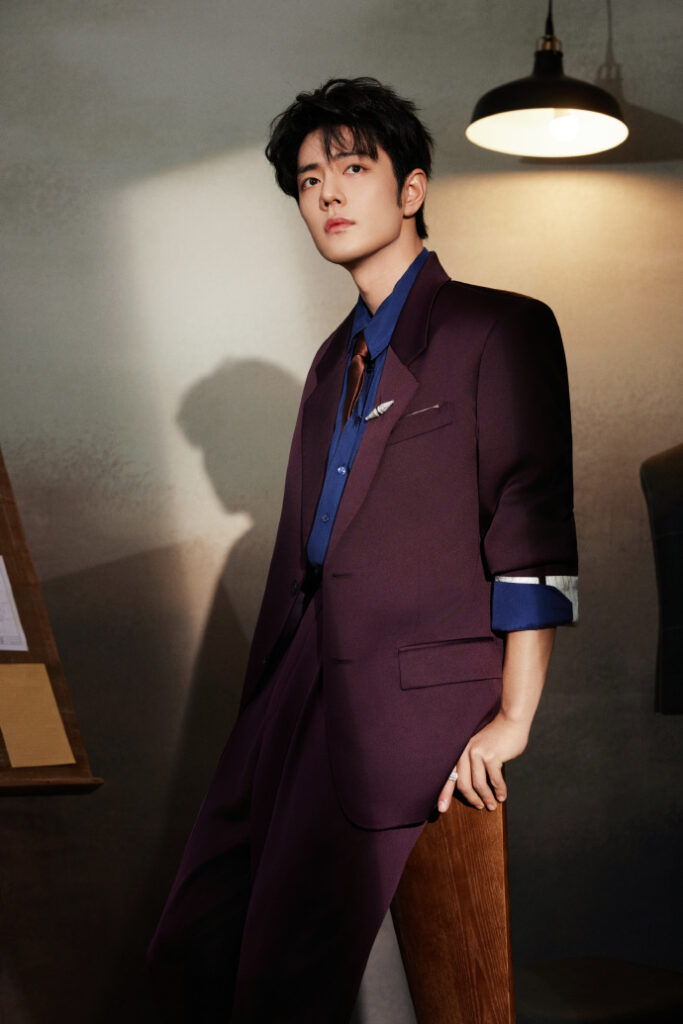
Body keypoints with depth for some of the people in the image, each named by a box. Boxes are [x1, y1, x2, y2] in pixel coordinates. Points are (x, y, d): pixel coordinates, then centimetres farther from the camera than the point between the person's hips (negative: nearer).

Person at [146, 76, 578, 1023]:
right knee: (202, 945, 3)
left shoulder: (499, 330, 0)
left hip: (410, 695, -7)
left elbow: (535, 531, -8)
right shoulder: (337, 359, 22)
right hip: (300, 687, 7)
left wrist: (513, 717, -14)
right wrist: (264, 707, 18)